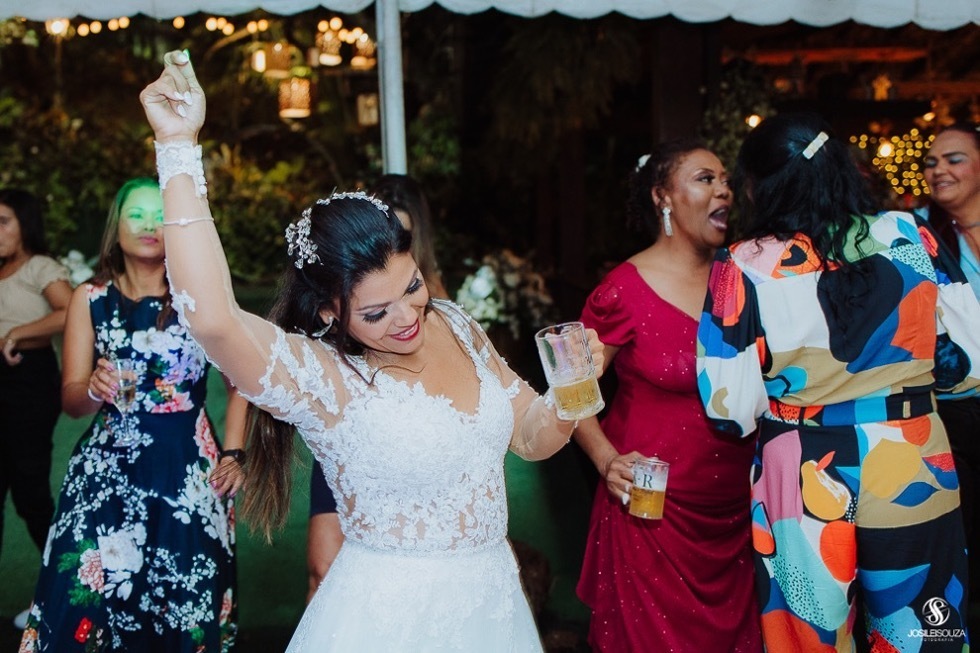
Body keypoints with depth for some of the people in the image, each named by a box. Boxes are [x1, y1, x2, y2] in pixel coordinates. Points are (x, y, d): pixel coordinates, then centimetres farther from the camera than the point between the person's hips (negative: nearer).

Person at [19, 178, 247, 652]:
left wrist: (233, 455, -1)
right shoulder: (90, 298, 6)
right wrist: (95, 389, -19)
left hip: (188, 471, -1)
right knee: (88, 597, -7)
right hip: (107, 470, 1)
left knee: (186, 598, -2)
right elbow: (71, 400, 3)